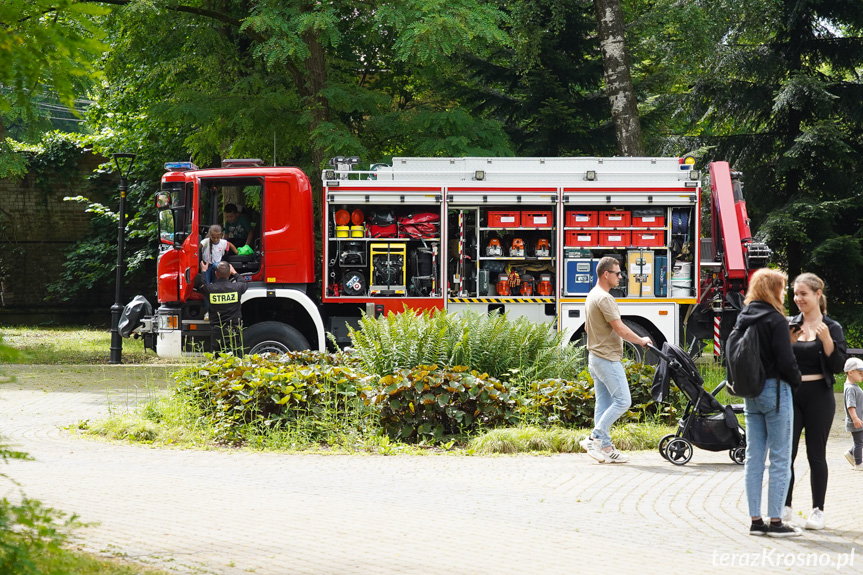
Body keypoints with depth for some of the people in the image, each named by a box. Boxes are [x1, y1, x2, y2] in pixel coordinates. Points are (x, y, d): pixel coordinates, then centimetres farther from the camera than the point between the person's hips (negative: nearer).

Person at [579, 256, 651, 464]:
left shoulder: (592, 296, 15)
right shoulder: (604, 298, -18)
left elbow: (587, 327, 25)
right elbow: (621, 329, -19)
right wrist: (641, 341, -6)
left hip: (595, 357, 11)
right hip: (608, 359, -11)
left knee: (604, 404, 9)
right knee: (623, 400, -8)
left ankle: (605, 448, 8)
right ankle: (595, 438, -9)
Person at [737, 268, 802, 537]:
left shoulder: (743, 319, 8)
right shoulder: (775, 320, -14)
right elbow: (786, 361, -16)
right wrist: (796, 381, 0)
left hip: (751, 394, 7)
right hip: (775, 390, -7)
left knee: (754, 457, 9)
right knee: (780, 459, -1)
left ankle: (755, 520, 11)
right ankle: (775, 522, -2)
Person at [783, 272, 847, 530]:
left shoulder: (831, 328, 0)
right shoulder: (789, 325, 8)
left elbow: (838, 365, -6)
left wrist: (826, 339, -18)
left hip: (818, 397, -2)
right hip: (791, 395, 3)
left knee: (816, 455, 2)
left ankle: (817, 511, 9)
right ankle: (785, 507, 8)